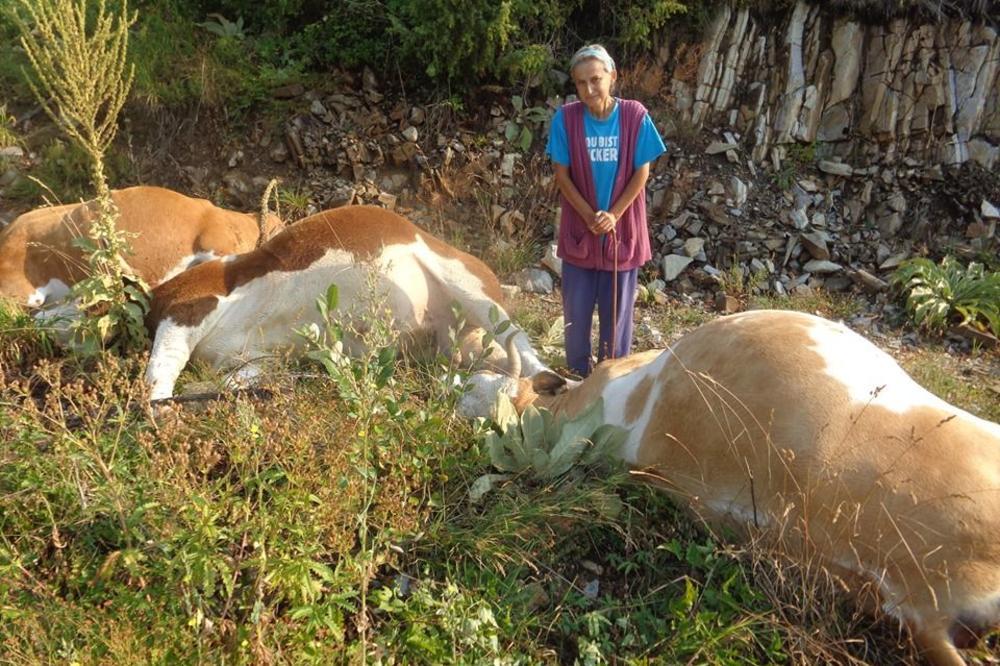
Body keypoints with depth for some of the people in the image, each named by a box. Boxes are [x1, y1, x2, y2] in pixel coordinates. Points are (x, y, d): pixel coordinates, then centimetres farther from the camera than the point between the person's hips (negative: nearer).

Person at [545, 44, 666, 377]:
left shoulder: (635, 116, -9)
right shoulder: (566, 118, -9)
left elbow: (641, 172, -5)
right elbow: (561, 174, -6)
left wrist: (613, 215, -13)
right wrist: (590, 216, -13)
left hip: (621, 231, 0)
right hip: (579, 230, 1)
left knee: (617, 310, 10)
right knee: (576, 309, 9)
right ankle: (577, 377, 25)